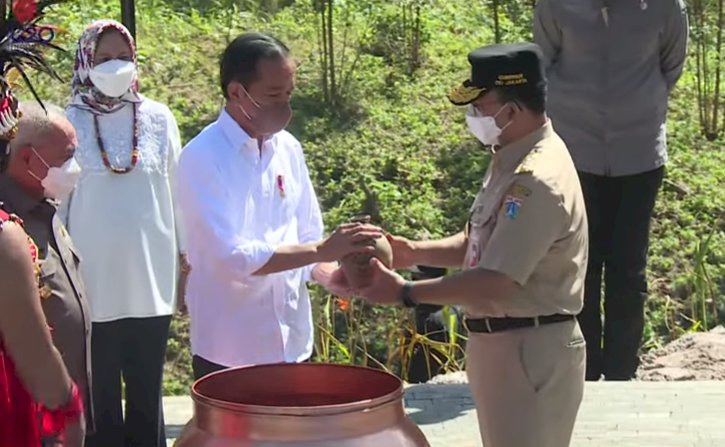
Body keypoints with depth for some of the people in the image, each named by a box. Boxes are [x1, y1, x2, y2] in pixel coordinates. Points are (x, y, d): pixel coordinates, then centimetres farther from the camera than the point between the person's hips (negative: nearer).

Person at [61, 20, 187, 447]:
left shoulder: (159, 119, 1)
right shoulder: (70, 122, -4)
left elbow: (177, 192, 7)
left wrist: (186, 257, 10)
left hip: (150, 279, 2)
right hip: (93, 282, -1)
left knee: (147, 391, 11)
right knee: (100, 391, 7)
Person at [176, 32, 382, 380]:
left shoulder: (288, 148, 5)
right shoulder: (202, 157, -14)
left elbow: (306, 236, 11)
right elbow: (233, 256, -21)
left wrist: (327, 274, -10)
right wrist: (323, 250, -23)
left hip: (292, 342, 6)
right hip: (230, 349, -5)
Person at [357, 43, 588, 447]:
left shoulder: (537, 182, -25)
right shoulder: (516, 160, 8)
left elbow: (495, 284, -28)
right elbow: (483, 243, 17)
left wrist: (404, 293, -20)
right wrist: (414, 252, 3)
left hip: (531, 352, -10)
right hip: (506, 345, 10)